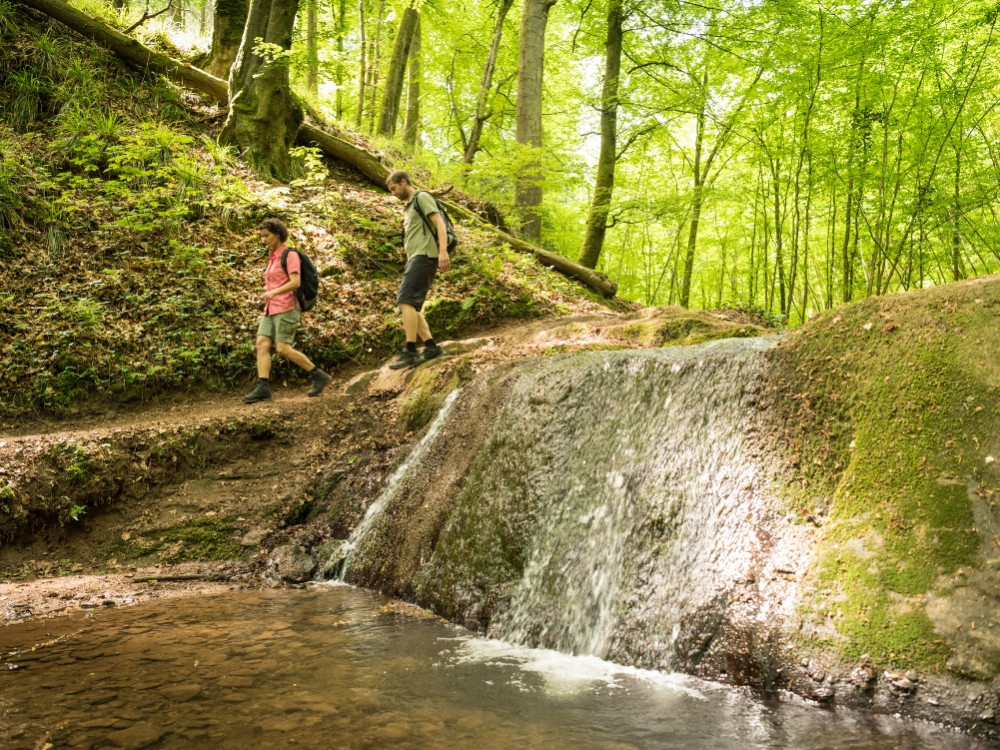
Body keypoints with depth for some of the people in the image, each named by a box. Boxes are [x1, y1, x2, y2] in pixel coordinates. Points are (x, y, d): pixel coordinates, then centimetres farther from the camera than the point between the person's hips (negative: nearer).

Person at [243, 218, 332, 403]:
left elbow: (295, 282, -20)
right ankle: (262, 388, -15)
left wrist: (273, 292, -32)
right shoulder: (273, 257, 19)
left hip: (286, 308, -8)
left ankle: (319, 376, -3)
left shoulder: (290, 255, -8)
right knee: (262, 344, -8)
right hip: (272, 310, 9)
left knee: (283, 349, -14)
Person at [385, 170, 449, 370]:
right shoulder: (409, 206, 28)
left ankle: (410, 351, -25)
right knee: (411, 306, 1)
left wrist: (443, 251, -24)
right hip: (415, 258, 10)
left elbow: (439, 223, -12)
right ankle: (431, 347, -2)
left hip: (424, 255, -10)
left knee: (405, 300, -20)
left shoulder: (422, 197, 0)